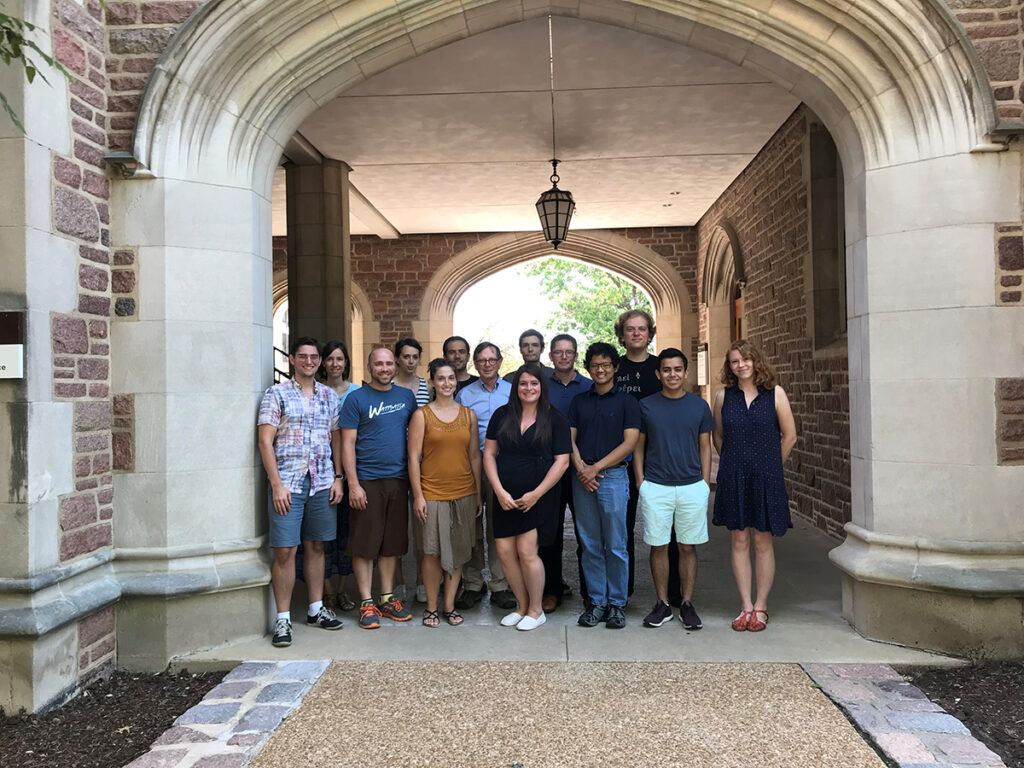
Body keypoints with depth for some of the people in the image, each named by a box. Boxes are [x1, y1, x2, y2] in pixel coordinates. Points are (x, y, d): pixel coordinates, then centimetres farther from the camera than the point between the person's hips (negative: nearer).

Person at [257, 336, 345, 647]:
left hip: (322, 482, 4)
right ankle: (283, 618, 6)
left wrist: (337, 477, 6)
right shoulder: (276, 394, -1)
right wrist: (277, 485, -12)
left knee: (316, 546, 12)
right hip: (287, 483, -4)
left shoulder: (329, 396, 13)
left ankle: (316, 609, 23)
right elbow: (265, 441, -6)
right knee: (285, 551, -4)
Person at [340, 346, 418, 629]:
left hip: (398, 479, 4)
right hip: (367, 481, -4)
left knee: (392, 543, 10)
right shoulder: (356, 399, -2)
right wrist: (353, 484, -12)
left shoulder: (406, 396, 11)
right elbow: (347, 444, -5)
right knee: (364, 544, 1)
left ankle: (387, 598, 21)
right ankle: (366, 603, 10)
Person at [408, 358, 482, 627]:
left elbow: (474, 456, 11)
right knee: (433, 552, 0)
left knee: (458, 552, 7)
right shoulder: (422, 415, 0)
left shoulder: (468, 414, 9)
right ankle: (431, 607, 15)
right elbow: (413, 458, -3)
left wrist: (478, 494, 8)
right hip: (432, 492, -3)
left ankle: (449, 606, 19)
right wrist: (418, 496, -9)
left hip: (464, 493, 3)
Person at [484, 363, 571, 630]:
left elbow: (562, 461, -4)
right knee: (505, 551, 1)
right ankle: (522, 606, 22)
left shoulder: (555, 420, 0)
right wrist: (499, 491, -5)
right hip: (506, 496, 3)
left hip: (538, 497, -3)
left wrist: (536, 494, -10)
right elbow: (489, 453, 6)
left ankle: (536, 610, 13)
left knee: (526, 551, -8)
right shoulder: (502, 415, 7)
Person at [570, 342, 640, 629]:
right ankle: (596, 602, 16)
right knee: (590, 545, 7)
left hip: (613, 476, -3)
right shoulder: (579, 401, 14)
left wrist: (596, 467, -10)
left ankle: (617, 603, 11)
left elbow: (630, 442, -5)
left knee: (615, 546, 0)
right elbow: (570, 438, 10)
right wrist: (580, 466, -8)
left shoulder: (626, 401, 3)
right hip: (582, 478, 3)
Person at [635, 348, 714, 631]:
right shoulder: (646, 406, 3)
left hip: (692, 486, 1)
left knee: (688, 547, 6)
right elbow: (638, 447, 7)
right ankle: (663, 604, 17)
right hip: (655, 487, 0)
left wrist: (705, 484, 3)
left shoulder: (699, 405, 6)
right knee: (659, 546, 5)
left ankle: (687, 604, 18)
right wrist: (641, 483, 0)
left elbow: (705, 448, 10)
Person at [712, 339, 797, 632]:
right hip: (732, 477, 2)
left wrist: (769, 465, 8)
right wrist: (735, 463, 11)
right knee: (739, 542, 6)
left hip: (765, 477, -2)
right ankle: (745, 605, 15)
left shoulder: (775, 394, -2)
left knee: (763, 542, 4)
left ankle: (761, 606, 15)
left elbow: (789, 436, 4)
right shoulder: (723, 396, 4)